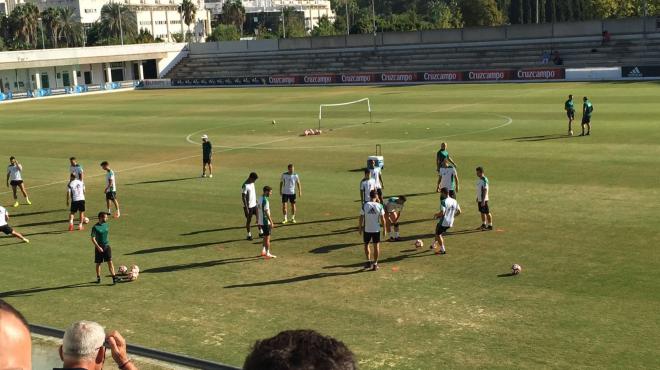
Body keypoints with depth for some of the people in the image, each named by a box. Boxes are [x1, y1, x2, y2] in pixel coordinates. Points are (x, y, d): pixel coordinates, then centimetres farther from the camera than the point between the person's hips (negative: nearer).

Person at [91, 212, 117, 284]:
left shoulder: (106, 224, 5)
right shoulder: (95, 227, -13)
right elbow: (93, 239, -15)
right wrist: (98, 247, -23)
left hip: (107, 246, 4)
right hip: (99, 247, -4)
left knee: (110, 262, -6)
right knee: (98, 263, 9)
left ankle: (114, 277, -10)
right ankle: (98, 278, 26)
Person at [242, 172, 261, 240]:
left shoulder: (252, 183, 4)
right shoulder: (245, 186, -22)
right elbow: (243, 197, -22)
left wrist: (256, 201, 20)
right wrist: (246, 208, -22)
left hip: (254, 204, 8)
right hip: (249, 206, -8)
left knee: (259, 217, 9)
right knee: (249, 220, 4)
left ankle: (260, 232, 20)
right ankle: (249, 235, 16)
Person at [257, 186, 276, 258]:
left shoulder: (260, 199, 8)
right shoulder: (265, 200, -20)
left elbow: (258, 211, 14)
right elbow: (267, 212, -22)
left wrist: (258, 219, 22)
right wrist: (271, 222, -18)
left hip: (261, 221, 9)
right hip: (265, 222, -9)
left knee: (265, 237, 20)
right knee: (267, 238, -1)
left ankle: (263, 251, 25)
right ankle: (268, 254, 4)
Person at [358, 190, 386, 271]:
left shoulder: (365, 205, -9)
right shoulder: (379, 206, -8)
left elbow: (361, 218, -5)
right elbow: (382, 219, -5)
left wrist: (360, 228, 7)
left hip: (367, 229, 0)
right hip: (376, 229, 0)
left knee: (366, 244, 19)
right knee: (376, 246, 11)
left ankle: (368, 261, 10)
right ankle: (375, 264, 13)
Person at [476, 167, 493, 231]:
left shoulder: (484, 180, -19)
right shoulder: (479, 180, 10)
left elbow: (485, 190, -22)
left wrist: (483, 200, -24)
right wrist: (477, 197, 23)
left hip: (483, 200, -9)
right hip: (479, 199, 9)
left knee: (487, 212, -1)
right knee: (482, 212, 17)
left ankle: (490, 225, 7)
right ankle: (484, 224, 28)